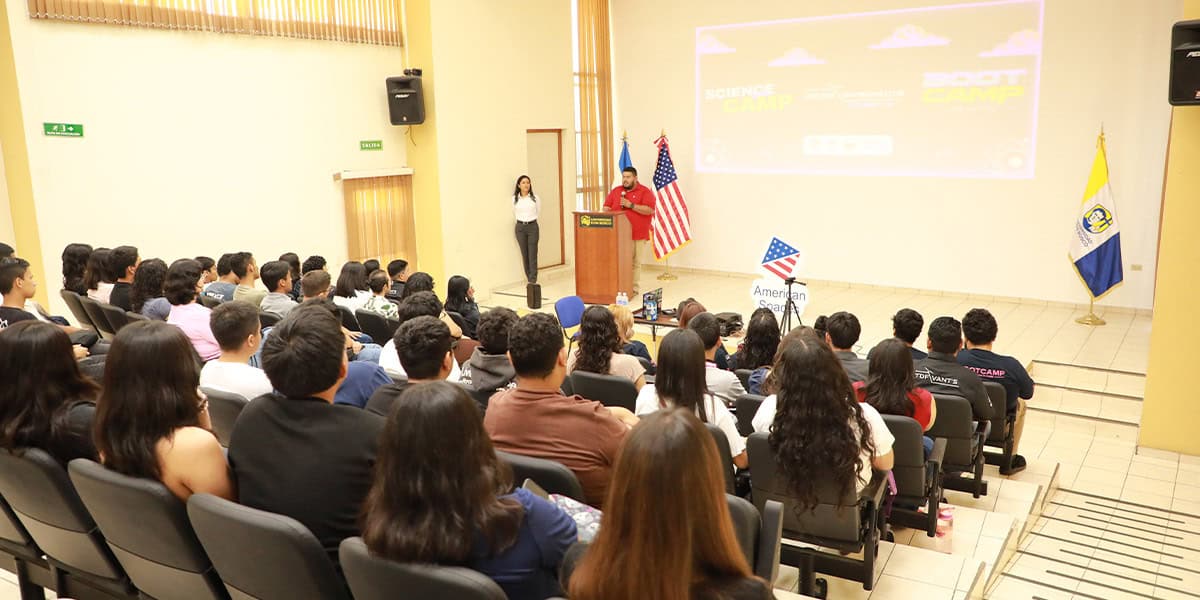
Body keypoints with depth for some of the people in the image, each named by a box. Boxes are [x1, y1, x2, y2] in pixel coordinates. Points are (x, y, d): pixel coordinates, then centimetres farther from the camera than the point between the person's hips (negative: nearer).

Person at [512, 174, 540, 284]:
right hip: (520, 227, 2)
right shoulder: (514, 199, 1)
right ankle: (529, 278, 14)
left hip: (533, 227, -1)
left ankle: (533, 280, -4)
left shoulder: (535, 198, -2)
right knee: (525, 254, 5)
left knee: (533, 254, -5)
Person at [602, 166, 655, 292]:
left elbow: (649, 210, -13)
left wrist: (631, 205, -16)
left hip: (638, 235, -3)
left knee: (635, 262, 1)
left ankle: (634, 287, 9)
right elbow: (606, 208, 14)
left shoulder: (645, 192, -1)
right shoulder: (615, 191, 13)